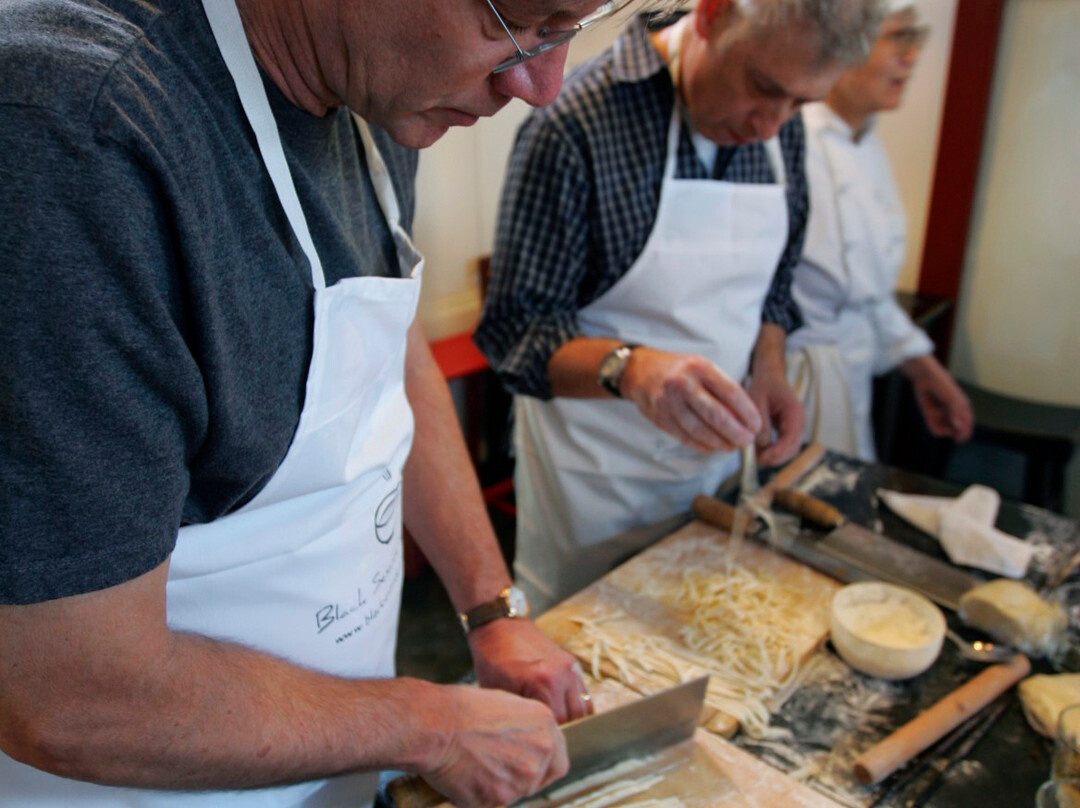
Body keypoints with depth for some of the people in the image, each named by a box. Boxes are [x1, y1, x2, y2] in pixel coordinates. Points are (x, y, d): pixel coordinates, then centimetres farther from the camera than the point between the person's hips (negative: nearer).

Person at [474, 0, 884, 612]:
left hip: (713, 457, 6)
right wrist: (629, 367, -38)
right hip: (595, 481, -5)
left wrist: (768, 370, -6)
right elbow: (516, 328, -21)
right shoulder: (577, 122, -22)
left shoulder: (781, 130, -1)